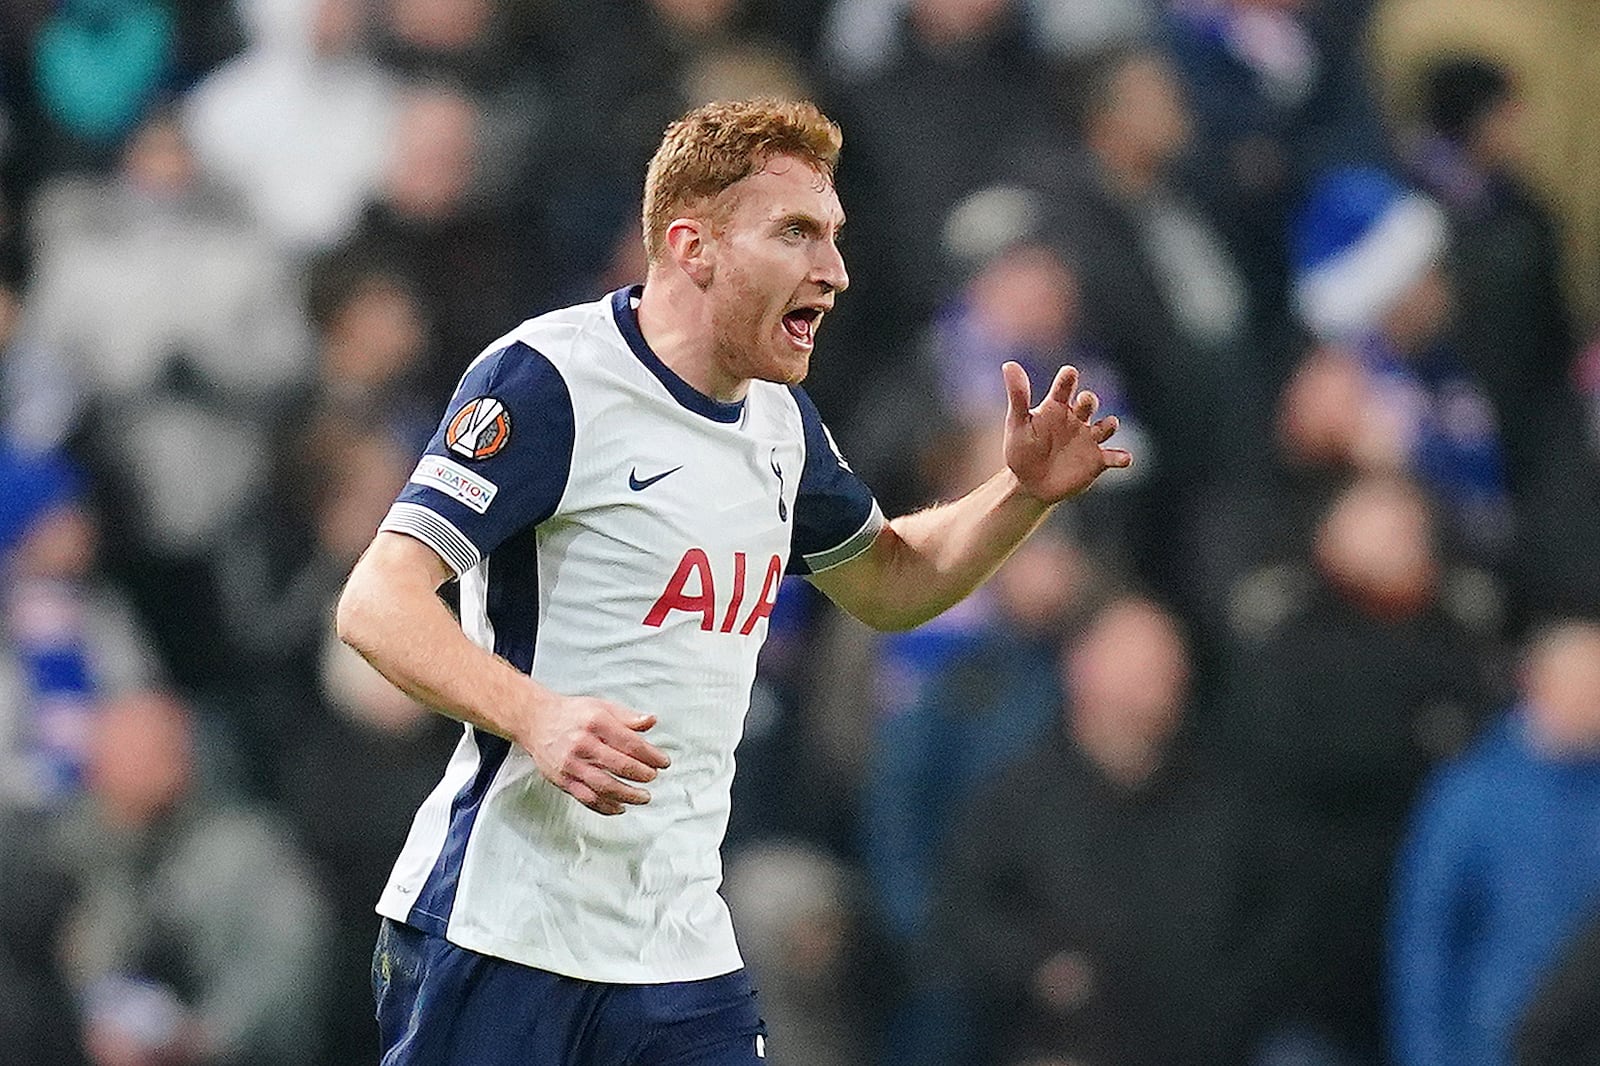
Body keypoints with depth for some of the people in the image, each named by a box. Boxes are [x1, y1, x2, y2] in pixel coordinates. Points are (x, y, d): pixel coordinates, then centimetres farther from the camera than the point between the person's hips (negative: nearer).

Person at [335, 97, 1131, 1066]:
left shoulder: (777, 417, 13)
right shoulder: (547, 378, -12)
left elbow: (888, 582, 30)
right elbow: (378, 603, -18)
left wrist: (1025, 493, 12)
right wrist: (537, 718, -34)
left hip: (680, 947, 7)